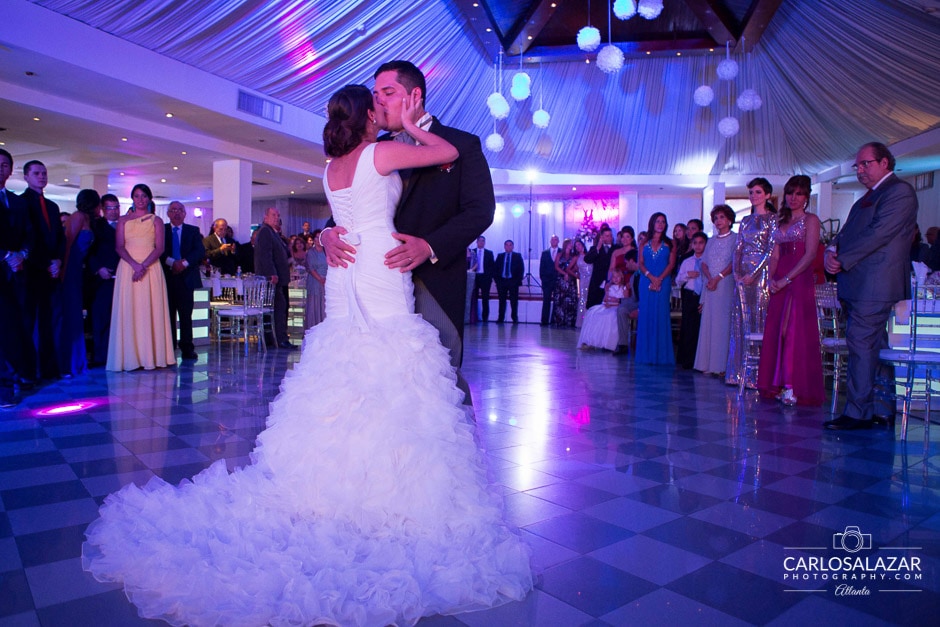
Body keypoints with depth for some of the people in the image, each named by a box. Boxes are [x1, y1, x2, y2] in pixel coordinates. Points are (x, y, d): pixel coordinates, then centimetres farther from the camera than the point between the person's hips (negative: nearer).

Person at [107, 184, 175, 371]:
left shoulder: (156, 221, 10)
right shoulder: (123, 220, 13)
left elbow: (159, 248, 0)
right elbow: (119, 247, 3)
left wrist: (144, 266, -14)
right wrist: (134, 264, -13)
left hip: (151, 269, -1)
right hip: (127, 268, 1)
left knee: (150, 311, -3)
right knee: (128, 311, -3)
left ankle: (151, 356, -1)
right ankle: (130, 357, -1)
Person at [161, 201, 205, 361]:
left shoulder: (193, 231, 12)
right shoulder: (160, 230, 10)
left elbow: (200, 251, -1)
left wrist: (185, 262, -14)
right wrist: (171, 262, -18)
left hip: (186, 277, 0)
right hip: (166, 277, 0)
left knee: (186, 315, -1)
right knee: (168, 315, 2)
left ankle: (187, 349, 3)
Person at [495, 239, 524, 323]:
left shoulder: (517, 256, 7)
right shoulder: (500, 256, 13)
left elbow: (521, 269, 3)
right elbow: (496, 268, 10)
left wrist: (518, 280, -6)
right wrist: (497, 280, 0)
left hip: (513, 281, -1)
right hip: (502, 281, 2)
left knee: (514, 300, 0)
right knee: (502, 300, 2)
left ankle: (515, 318, 5)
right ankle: (500, 318, 5)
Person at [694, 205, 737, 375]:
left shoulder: (735, 239, 1)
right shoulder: (711, 241, 18)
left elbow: (734, 263, -8)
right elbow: (704, 263, 13)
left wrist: (718, 278, -15)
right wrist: (709, 278, -4)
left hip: (726, 285, -5)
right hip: (710, 285, 5)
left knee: (724, 323, -7)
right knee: (708, 323, 2)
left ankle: (722, 365, -6)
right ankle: (708, 364, 5)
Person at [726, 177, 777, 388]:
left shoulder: (772, 219, -1)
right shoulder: (746, 220, 16)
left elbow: (772, 250, -9)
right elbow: (738, 249, 13)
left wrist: (754, 274, -15)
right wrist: (736, 272, -1)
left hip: (762, 274, -6)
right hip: (743, 275, 6)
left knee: (759, 319, -6)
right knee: (740, 321, 5)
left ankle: (757, 375, -2)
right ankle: (739, 372, 11)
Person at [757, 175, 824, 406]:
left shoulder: (810, 220, -1)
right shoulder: (782, 222, 19)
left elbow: (810, 255, -11)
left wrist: (786, 279, -16)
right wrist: (772, 279, -2)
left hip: (799, 282, -6)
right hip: (779, 283, 7)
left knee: (795, 331, -9)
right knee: (776, 332, 5)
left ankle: (796, 387, -6)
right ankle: (780, 385, 11)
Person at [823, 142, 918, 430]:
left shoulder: (900, 191, -7)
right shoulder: (866, 199, 24)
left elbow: (878, 234, -17)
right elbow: (846, 233, 18)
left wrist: (842, 261, -15)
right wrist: (832, 250, -3)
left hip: (875, 284, -10)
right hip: (859, 285, 10)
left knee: (861, 343, -10)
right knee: (877, 347, 12)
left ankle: (857, 412, -5)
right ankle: (885, 409, 20)